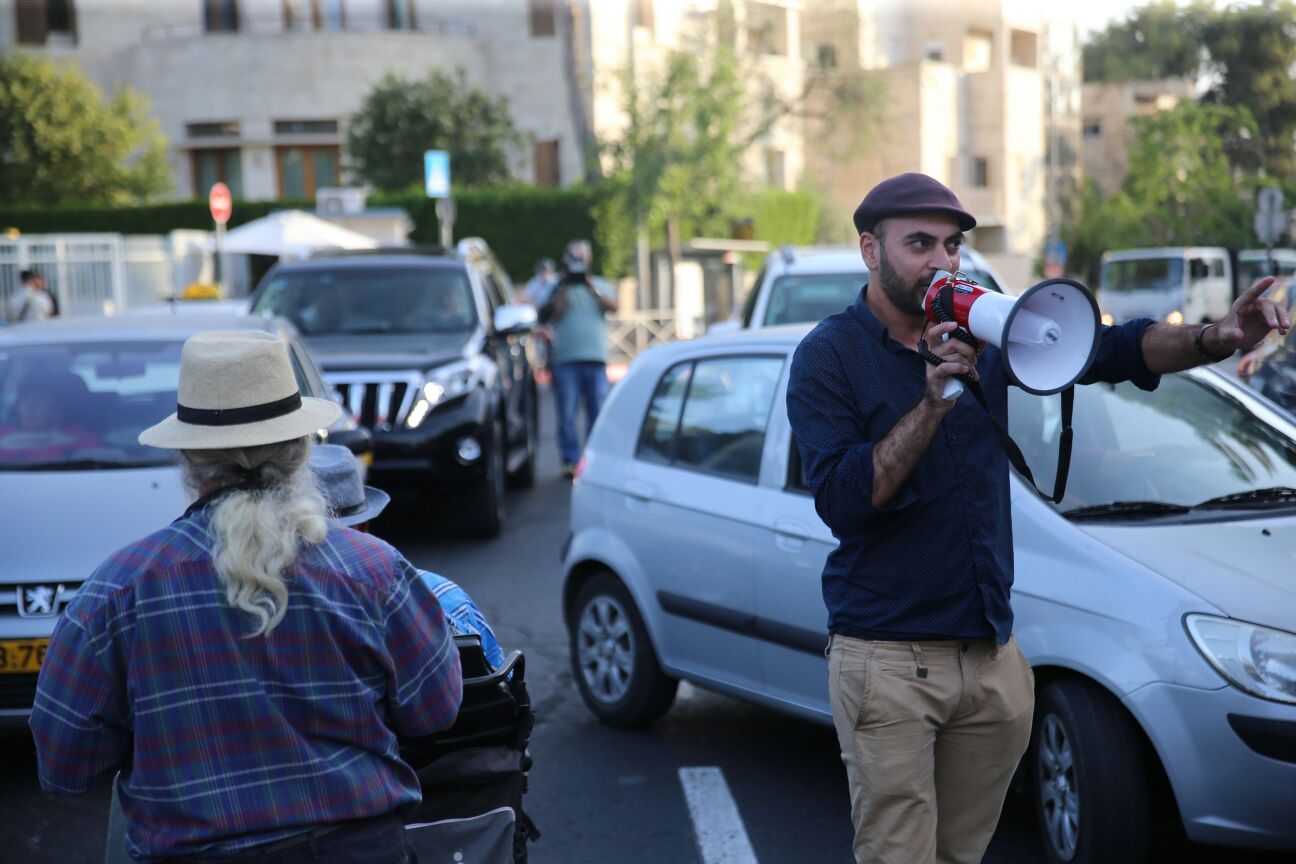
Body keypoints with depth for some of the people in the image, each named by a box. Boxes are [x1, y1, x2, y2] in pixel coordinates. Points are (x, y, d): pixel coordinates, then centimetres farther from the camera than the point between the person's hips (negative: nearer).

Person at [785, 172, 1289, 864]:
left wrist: (1214, 340, -13)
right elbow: (842, 502, -18)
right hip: (888, 659, -5)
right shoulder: (829, 355, -7)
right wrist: (935, 400, -23)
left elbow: (1111, 350, 5)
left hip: (990, 650, 5)